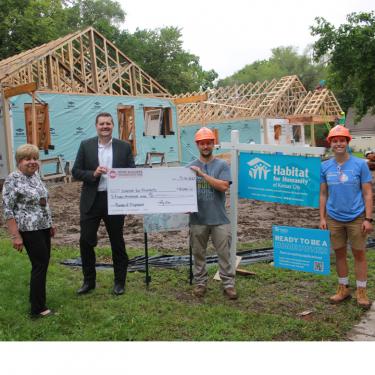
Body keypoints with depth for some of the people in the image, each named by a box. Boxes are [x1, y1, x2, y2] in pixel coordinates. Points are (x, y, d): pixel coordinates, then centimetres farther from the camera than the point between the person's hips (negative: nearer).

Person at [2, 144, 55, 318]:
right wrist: (15, 236, -19)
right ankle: (38, 309, 5)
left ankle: (35, 297, 30)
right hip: (29, 230, -8)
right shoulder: (12, 180, -14)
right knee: (40, 265, -5)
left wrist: (50, 223, 18)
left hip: (43, 227, 8)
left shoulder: (35, 176, 9)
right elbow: (7, 209, -15)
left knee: (43, 263, 13)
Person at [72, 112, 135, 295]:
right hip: (91, 200, 1)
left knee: (117, 242, 9)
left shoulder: (124, 147, 1)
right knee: (86, 241, 4)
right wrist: (93, 174, -17)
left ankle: (119, 281, 25)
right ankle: (89, 280, 23)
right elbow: (75, 172, 1)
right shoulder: (86, 145, 2)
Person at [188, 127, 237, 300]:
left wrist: (202, 174, -17)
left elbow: (223, 186, -14)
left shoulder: (222, 165, 0)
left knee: (224, 253, 4)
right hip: (198, 219, 2)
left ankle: (228, 284, 14)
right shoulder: (191, 167, 5)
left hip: (219, 219, -2)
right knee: (198, 253, 11)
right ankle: (200, 283, 24)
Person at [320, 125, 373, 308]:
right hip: (334, 218, 3)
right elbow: (323, 194, 6)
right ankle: (343, 289, 27)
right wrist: (322, 218, 3)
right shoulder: (325, 167, 1)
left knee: (359, 253, 7)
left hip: (356, 218, -2)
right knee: (339, 253, 12)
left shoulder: (360, 164, -6)